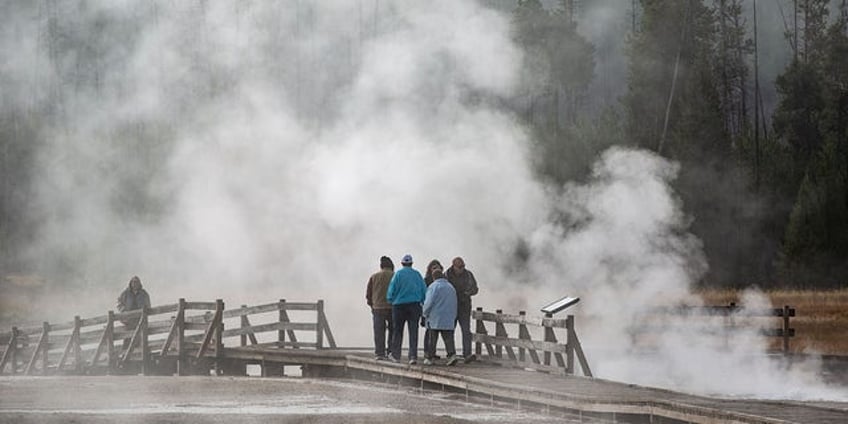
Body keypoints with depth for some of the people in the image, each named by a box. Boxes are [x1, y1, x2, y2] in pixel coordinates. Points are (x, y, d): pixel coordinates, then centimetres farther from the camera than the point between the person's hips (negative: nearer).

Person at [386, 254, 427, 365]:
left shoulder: (398, 274, -6)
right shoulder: (417, 274, 1)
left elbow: (391, 290, -8)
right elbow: (424, 290, 1)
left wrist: (391, 300, 10)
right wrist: (422, 302, 13)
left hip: (399, 305, -1)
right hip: (415, 305, 1)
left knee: (398, 331, 11)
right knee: (413, 331, 1)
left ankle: (395, 355, 16)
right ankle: (413, 356, -7)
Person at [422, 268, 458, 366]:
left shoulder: (433, 287, -8)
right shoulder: (451, 287, 12)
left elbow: (428, 303, -13)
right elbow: (454, 304, 15)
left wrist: (425, 314, 2)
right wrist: (453, 317, 20)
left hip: (435, 319, -4)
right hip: (448, 320, 4)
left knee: (432, 339, 4)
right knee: (448, 338, 0)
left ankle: (429, 358, 8)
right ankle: (452, 354, -18)